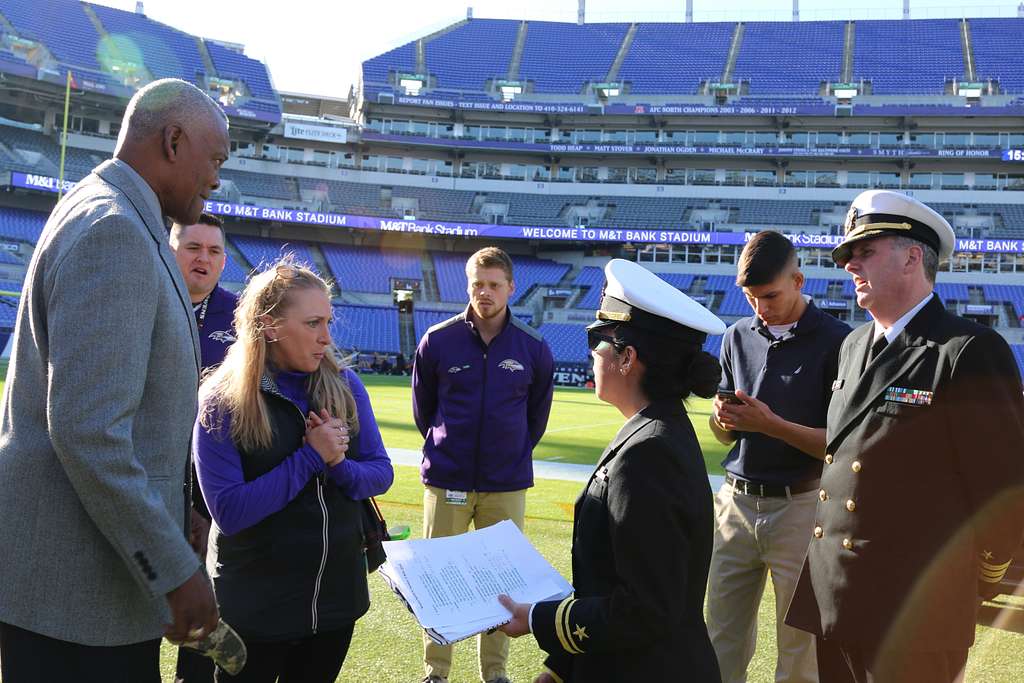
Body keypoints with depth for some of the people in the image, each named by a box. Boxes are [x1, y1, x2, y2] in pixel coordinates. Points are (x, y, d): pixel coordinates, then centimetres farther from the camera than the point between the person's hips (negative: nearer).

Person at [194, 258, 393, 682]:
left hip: (338, 594, 4)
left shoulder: (345, 387, -2)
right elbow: (229, 512, -20)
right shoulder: (221, 403, -14)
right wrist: (311, 458, -22)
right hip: (256, 605, -4)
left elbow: (381, 473, 2)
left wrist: (339, 465, -19)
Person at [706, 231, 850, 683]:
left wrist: (772, 424, -19)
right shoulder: (738, 337, 10)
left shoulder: (837, 341, -7)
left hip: (800, 506, -5)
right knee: (722, 645, 10)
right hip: (737, 504, 5)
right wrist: (723, 419, -6)